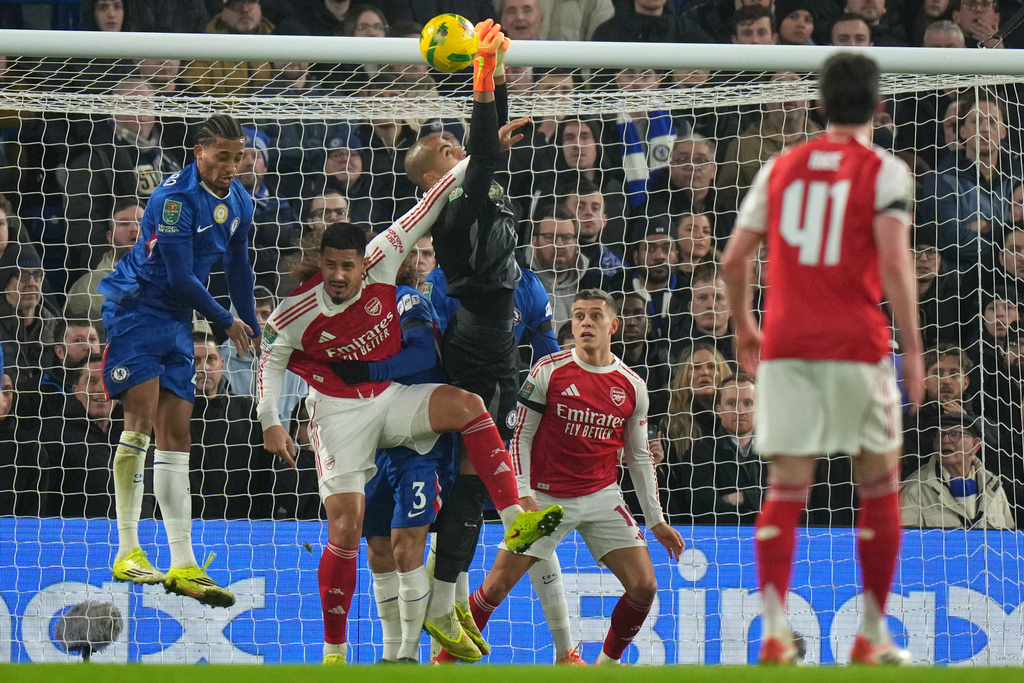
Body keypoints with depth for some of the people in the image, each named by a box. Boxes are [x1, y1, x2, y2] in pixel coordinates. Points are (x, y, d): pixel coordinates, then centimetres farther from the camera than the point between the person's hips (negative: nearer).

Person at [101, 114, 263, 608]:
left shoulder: (238, 202, 8)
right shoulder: (175, 197, -19)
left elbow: (238, 269, 21)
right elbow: (180, 276, -19)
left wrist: (253, 333, 25)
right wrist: (227, 322, -8)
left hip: (177, 321, 8)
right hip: (135, 308, -8)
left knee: (175, 434, 3)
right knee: (142, 417, -18)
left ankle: (183, 566, 1)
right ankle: (128, 553, -16)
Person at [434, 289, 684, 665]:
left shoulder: (631, 387, 2)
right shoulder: (548, 371, -6)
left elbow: (639, 456, 11)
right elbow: (521, 435, -2)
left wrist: (656, 520, 9)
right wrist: (523, 494, -13)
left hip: (602, 497, 3)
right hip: (546, 496, -3)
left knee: (644, 586, -9)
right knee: (497, 584, -9)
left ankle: (608, 663, 13)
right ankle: (446, 660, 8)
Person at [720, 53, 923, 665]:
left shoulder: (781, 168, 11)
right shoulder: (886, 172, -1)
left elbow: (734, 259, 10)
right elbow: (895, 262, -13)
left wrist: (744, 328, 25)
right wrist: (912, 349, -11)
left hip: (784, 347, 3)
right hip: (857, 348, -3)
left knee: (786, 491, 2)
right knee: (880, 486, 11)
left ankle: (774, 633, -12)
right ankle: (874, 636, 12)